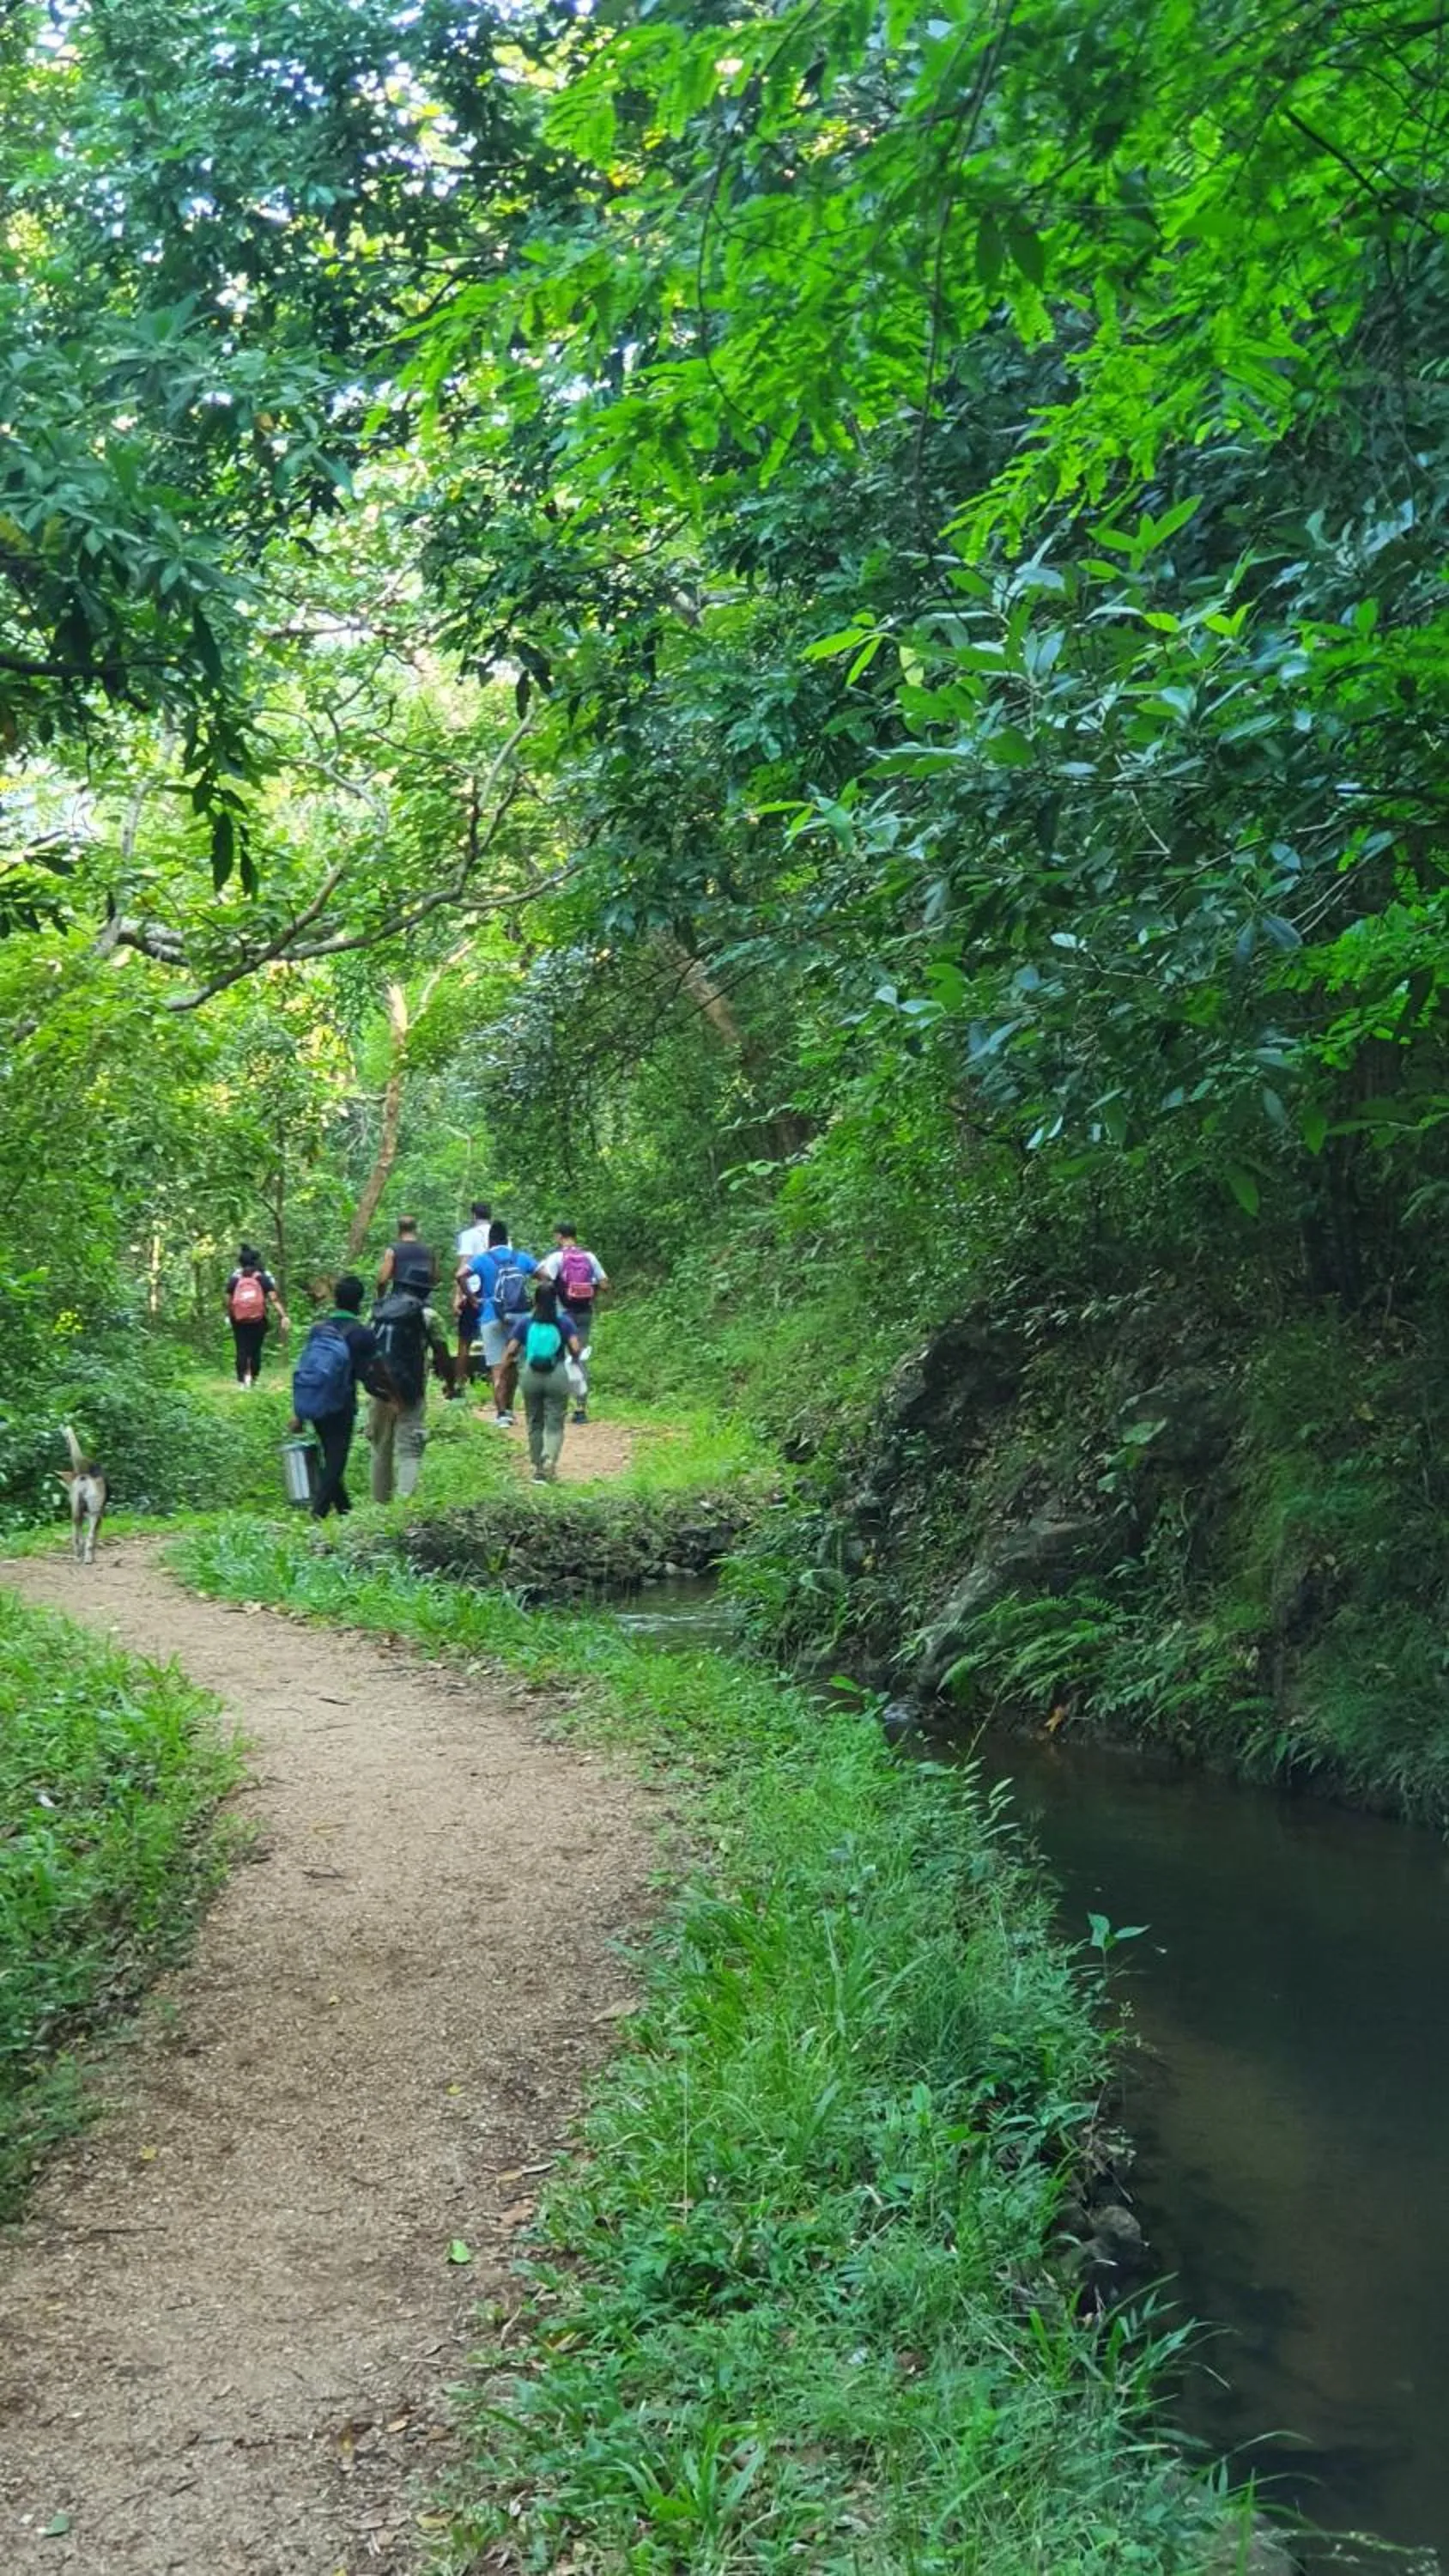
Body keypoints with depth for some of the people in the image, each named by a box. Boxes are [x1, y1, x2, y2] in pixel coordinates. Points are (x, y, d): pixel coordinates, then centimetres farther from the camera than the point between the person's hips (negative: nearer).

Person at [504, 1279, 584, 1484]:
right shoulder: (563, 1321, -1)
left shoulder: (525, 1322, 0)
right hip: (557, 1376, -1)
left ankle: (538, 1468, 19)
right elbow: (576, 1348, -10)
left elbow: (511, 1350, -5)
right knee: (555, 1424, 0)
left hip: (531, 1377, 1)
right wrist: (574, 1359, 11)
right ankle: (549, 1460, -24)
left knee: (535, 1423, 13)